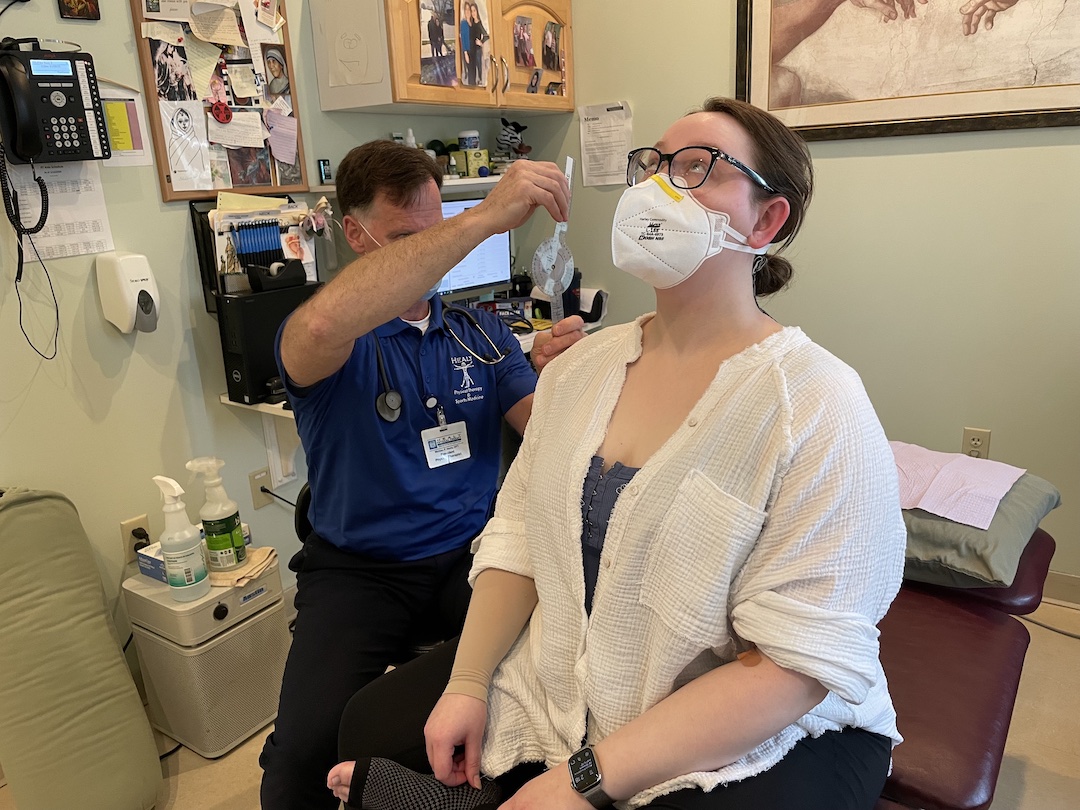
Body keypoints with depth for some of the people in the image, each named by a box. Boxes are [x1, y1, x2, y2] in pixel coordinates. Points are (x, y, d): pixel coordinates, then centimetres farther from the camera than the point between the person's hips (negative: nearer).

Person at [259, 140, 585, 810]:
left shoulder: (481, 335, 10)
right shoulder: (327, 341, -4)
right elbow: (324, 325, -31)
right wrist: (484, 218, -35)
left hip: (471, 553, 3)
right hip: (359, 568, -2)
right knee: (304, 754, -24)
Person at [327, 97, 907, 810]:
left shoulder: (820, 408, -19)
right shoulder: (581, 367, 2)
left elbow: (797, 664, -22)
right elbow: (519, 530, 3)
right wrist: (468, 682, -7)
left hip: (751, 742, -5)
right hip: (556, 687, 6)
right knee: (372, 722, 5)